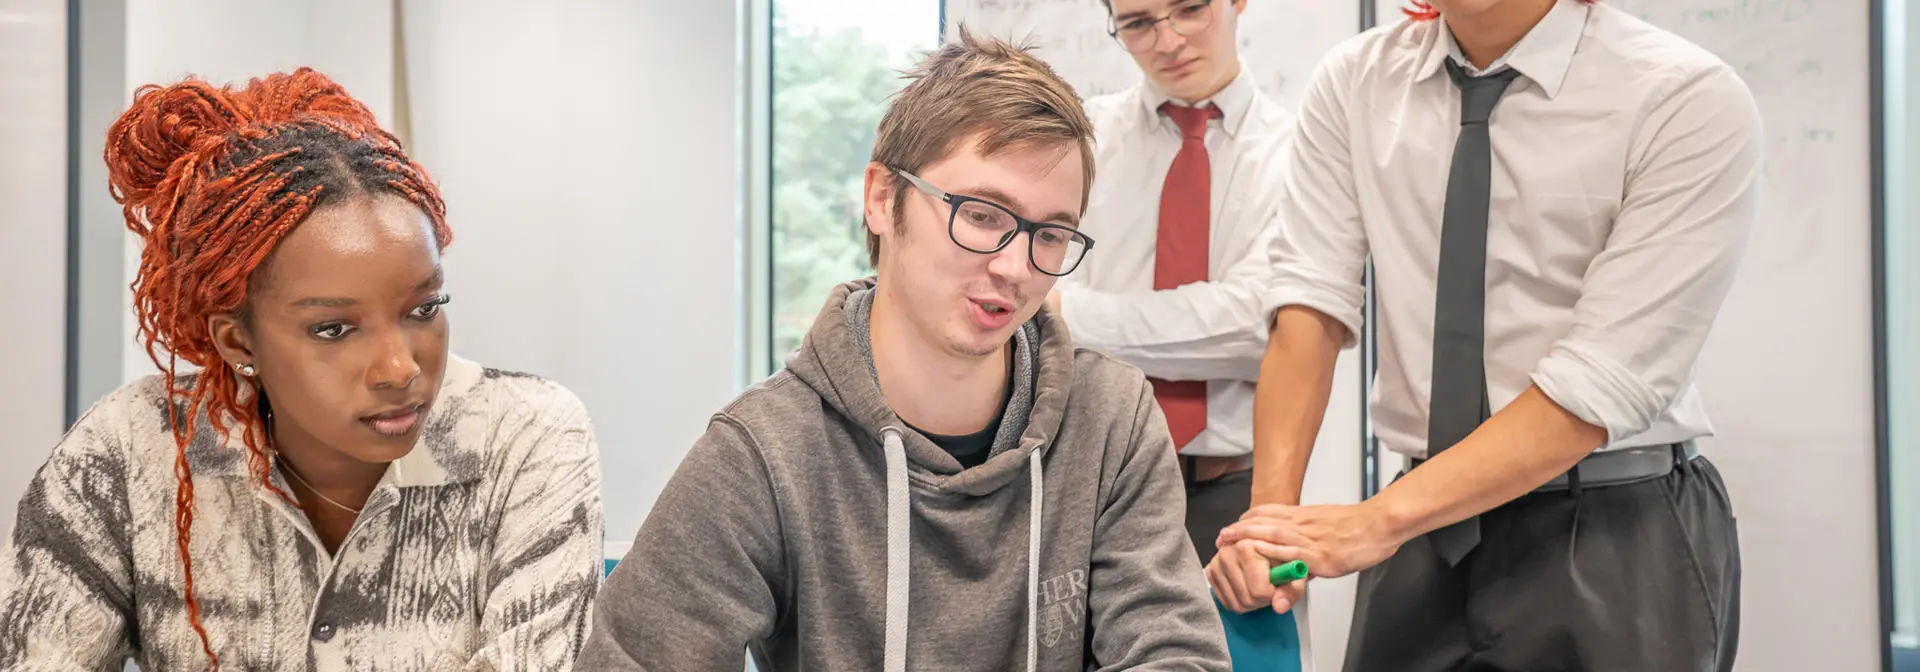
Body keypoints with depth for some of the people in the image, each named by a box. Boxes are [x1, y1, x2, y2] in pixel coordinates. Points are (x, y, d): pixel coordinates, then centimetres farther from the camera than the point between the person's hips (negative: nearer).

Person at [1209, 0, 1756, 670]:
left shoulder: (1691, 101, -15)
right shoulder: (1353, 84, -1)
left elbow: (1601, 386, -21)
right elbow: (1311, 304, -9)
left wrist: (1379, 518, -26)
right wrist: (1271, 512, -22)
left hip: (1620, 540, -3)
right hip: (1424, 536, 4)